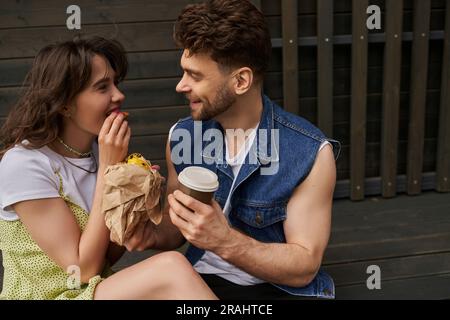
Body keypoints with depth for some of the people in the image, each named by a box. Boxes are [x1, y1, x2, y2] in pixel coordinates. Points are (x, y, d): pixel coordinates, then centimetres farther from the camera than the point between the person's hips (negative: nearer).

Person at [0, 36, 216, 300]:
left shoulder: (100, 149, 4)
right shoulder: (23, 164, -16)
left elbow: (108, 256, 6)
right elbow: (84, 270, -17)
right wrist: (107, 169, -19)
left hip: (102, 287, 6)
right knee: (172, 268, -26)